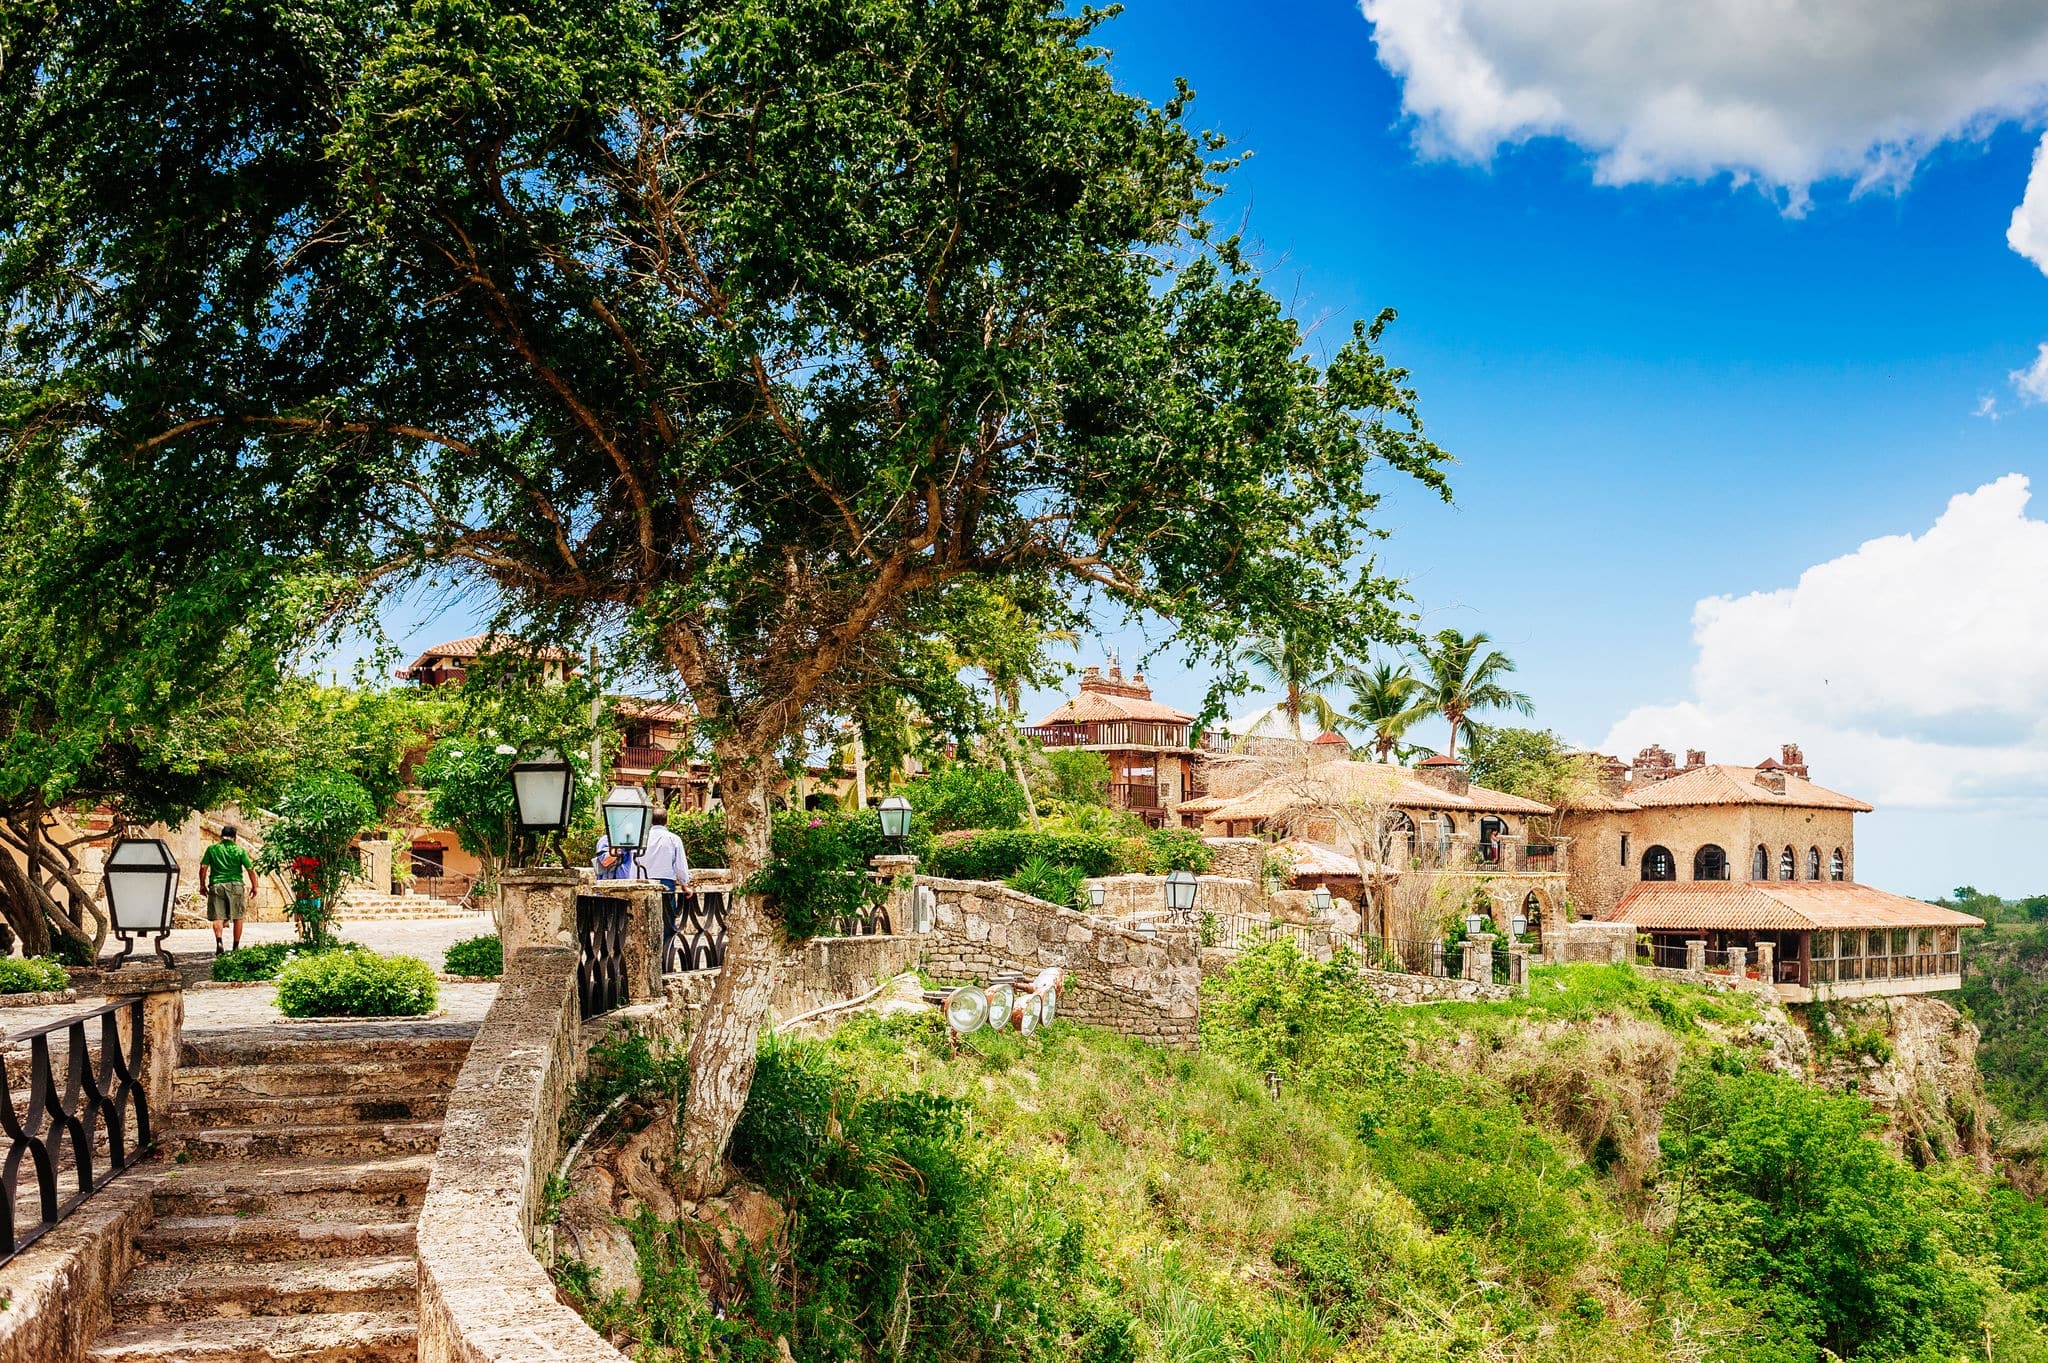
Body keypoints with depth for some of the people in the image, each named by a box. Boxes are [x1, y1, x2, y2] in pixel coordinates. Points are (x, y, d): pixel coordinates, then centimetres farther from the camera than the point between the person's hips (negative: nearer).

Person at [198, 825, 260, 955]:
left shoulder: (211, 849, 6)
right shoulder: (240, 850, 3)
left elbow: (203, 868, 2)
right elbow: (250, 869, -1)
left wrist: (202, 885, 12)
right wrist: (254, 886, 8)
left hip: (216, 885, 1)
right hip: (235, 885, -1)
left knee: (217, 917, -1)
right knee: (237, 917, 9)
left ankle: (219, 942, -22)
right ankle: (236, 946, 12)